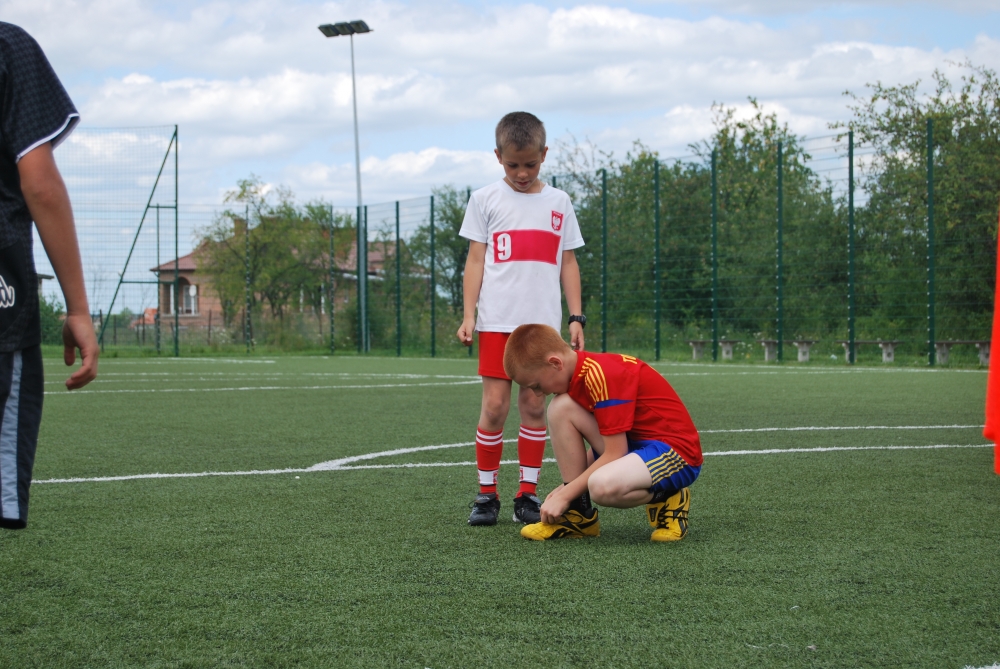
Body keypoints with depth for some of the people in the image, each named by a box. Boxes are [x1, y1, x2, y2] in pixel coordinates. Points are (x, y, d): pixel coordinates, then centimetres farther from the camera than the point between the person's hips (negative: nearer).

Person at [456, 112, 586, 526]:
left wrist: (576, 317, 6)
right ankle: (486, 493, 3)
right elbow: (475, 261, 4)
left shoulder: (558, 202, 12)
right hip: (497, 321, -2)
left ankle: (527, 494, 8)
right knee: (494, 405, -6)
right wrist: (468, 315, -5)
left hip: (542, 324, 2)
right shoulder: (486, 200, 6)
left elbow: (568, 263, 14)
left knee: (534, 405, 2)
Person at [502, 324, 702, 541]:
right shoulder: (581, 372, 5)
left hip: (677, 450, -9)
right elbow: (604, 442, 13)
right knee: (560, 408, -8)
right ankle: (578, 513, -2)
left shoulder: (602, 376, -23)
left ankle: (667, 499, -5)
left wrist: (565, 495, -18)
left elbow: (614, 454, -23)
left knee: (603, 486, -38)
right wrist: (570, 487, 4)